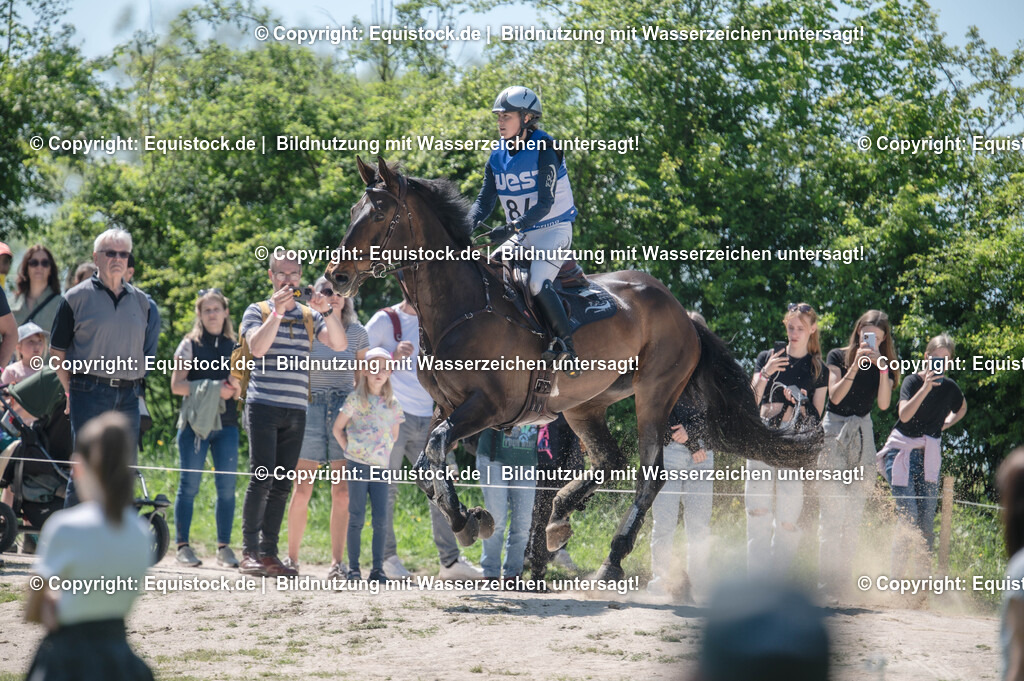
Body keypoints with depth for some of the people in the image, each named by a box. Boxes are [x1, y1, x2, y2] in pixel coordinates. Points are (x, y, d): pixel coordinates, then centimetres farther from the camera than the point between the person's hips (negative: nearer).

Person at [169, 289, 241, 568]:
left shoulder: (235, 346, 14)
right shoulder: (190, 344, 4)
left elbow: (243, 388, 18)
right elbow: (177, 385, -3)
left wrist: (235, 388, -6)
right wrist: (212, 390, -13)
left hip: (226, 423, 3)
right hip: (195, 422, -3)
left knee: (227, 487, 0)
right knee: (190, 484, -3)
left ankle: (224, 547, 7)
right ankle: (183, 546, 1)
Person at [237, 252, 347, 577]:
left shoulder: (309, 316, 16)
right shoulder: (258, 311, 7)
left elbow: (340, 344, 0)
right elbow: (257, 347, -12)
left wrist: (326, 311, -13)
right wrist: (278, 311, -18)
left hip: (296, 411, 4)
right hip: (263, 406, -4)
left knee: (282, 484, 3)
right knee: (263, 477, -14)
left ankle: (268, 553, 6)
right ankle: (249, 552, -12)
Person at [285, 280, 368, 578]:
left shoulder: (357, 332, 9)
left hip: (345, 409, 1)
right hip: (310, 408, -1)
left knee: (342, 491, -2)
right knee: (302, 489, -3)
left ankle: (337, 561, 3)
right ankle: (292, 558, 8)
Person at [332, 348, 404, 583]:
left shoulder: (393, 404, 9)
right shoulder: (356, 399, -2)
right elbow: (338, 429, 2)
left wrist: (385, 453, 8)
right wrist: (350, 450, -2)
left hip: (381, 466, 4)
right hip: (358, 465, -3)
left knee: (380, 519, 1)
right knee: (357, 518, -2)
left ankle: (378, 568, 4)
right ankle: (353, 568, 1)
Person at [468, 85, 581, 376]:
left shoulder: (545, 152, -15)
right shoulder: (498, 158, 5)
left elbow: (545, 204, -22)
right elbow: (484, 202, 4)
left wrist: (511, 229, -34)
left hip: (554, 230, -7)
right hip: (521, 236, 7)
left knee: (537, 283, -28)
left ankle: (565, 345, -19)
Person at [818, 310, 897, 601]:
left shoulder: (885, 366, 8)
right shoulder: (838, 357, 1)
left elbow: (884, 403, -8)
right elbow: (835, 395, -11)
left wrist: (882, 367, -18)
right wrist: (855, 367, -23)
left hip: (862, 435, 4)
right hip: (834, 432, -4)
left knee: (854, 511, 1)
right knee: (833, 506, -14)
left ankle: (843, 580, 6)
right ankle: (826, 580, -17)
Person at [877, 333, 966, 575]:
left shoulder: (950, 387, 6)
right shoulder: (912, 381, -8)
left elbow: (961, 408, 30)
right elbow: (904, 414, -25)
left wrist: (943, 425, 14)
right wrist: (926, 387, -31)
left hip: (929, 455, 4)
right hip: (902, 452, -4)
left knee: (927, 522, 0)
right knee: (908, 517, -14)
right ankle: (896, 575, -9)